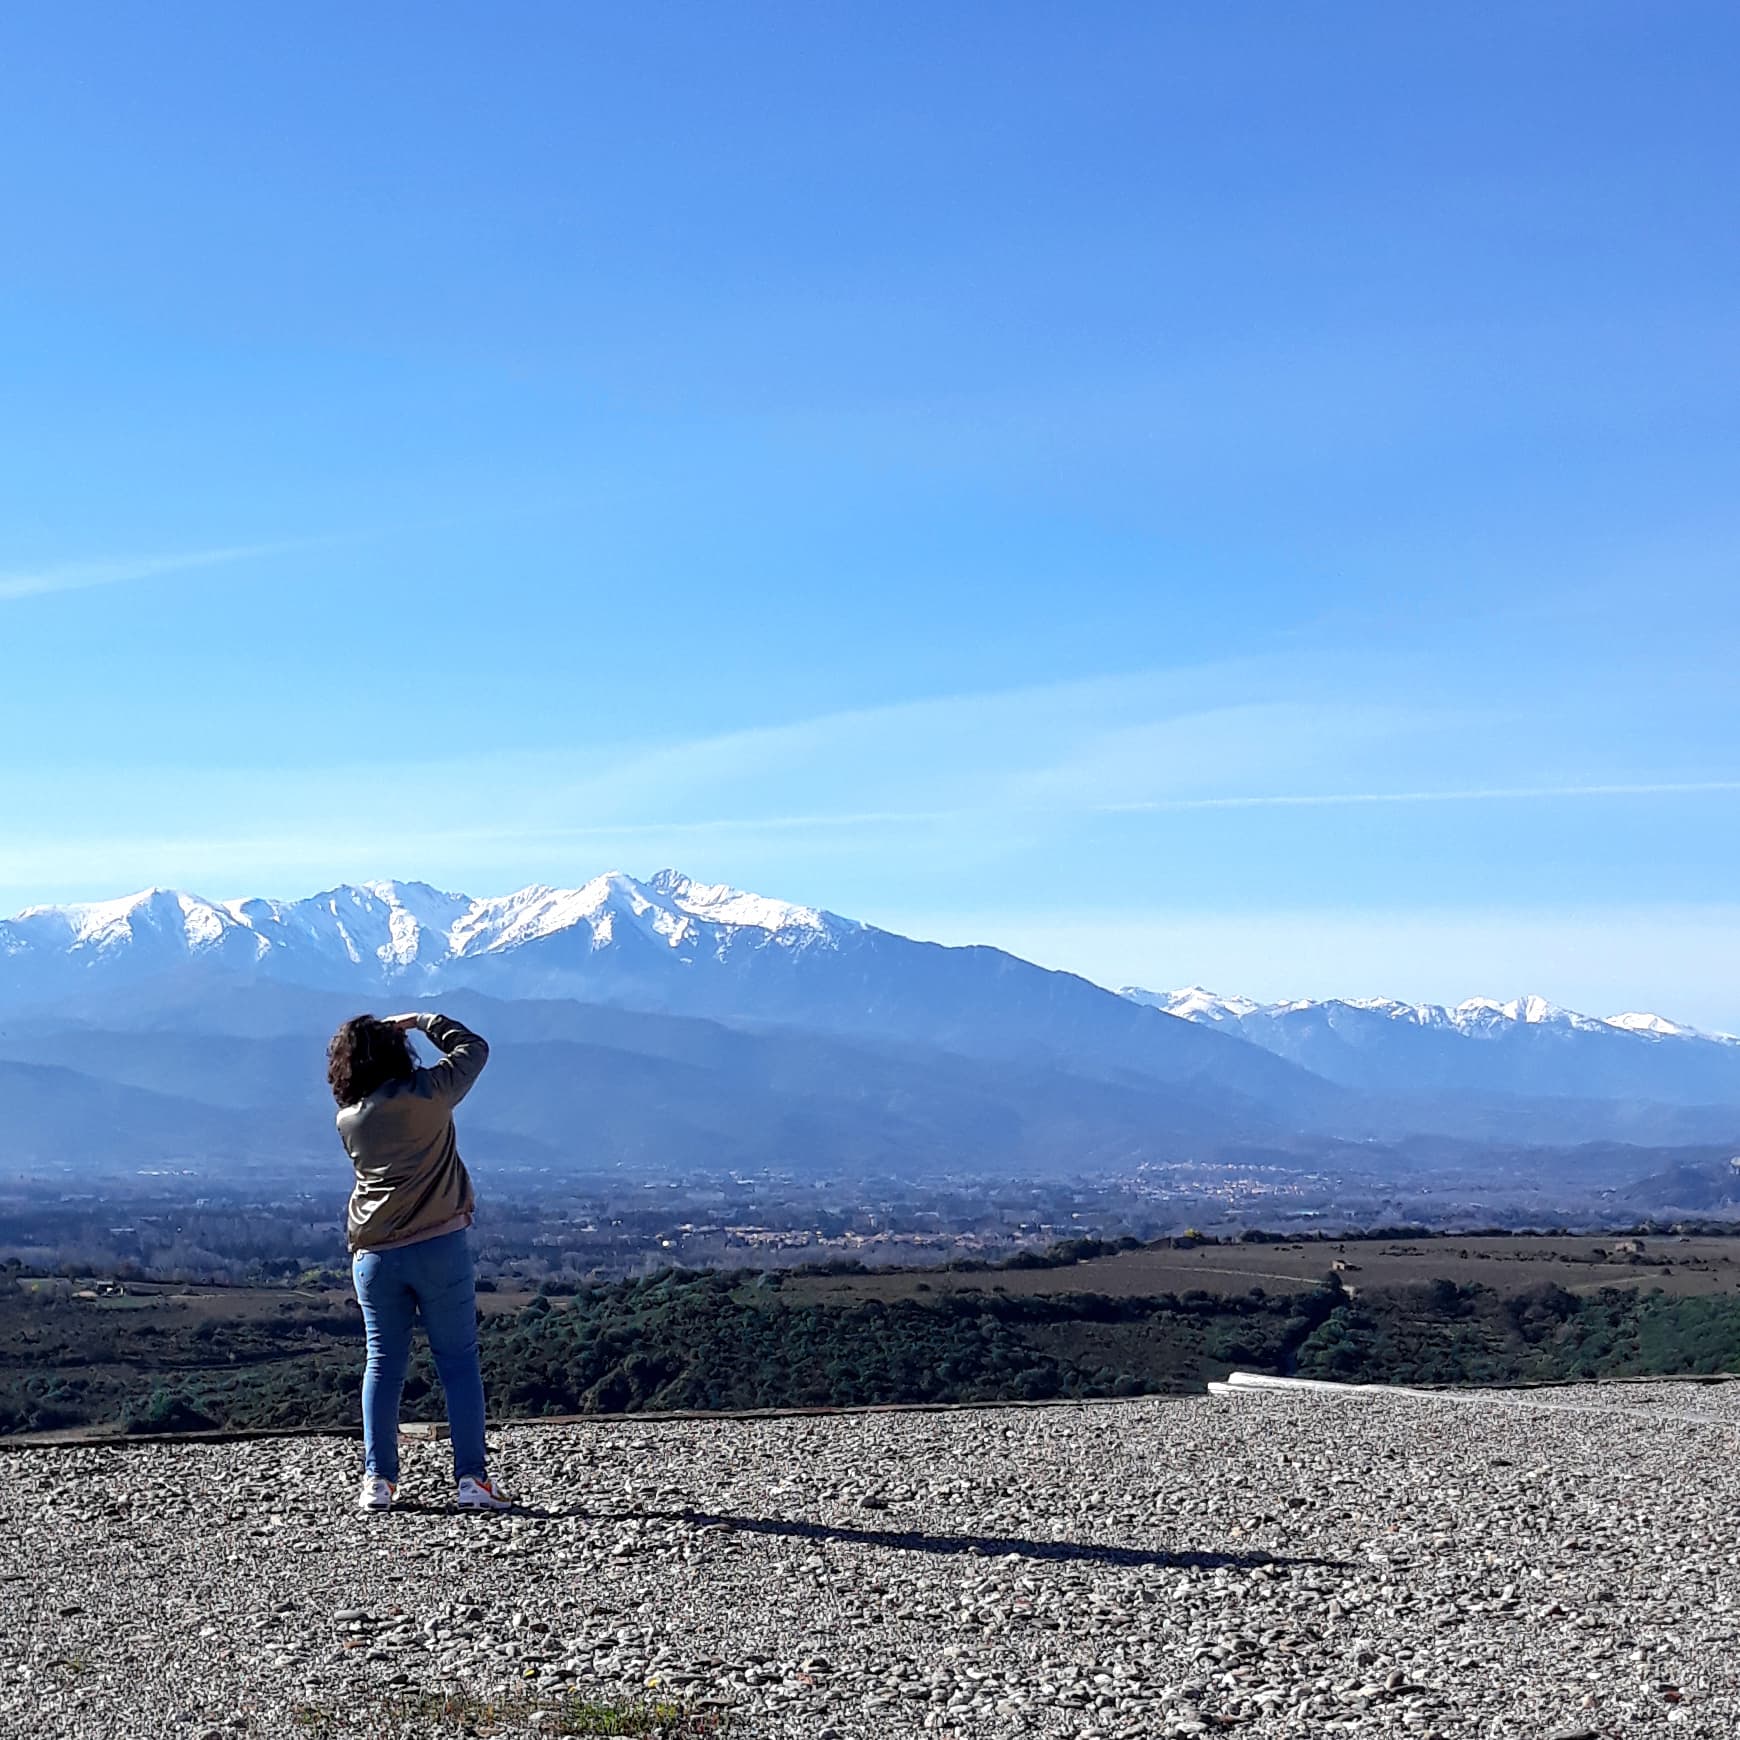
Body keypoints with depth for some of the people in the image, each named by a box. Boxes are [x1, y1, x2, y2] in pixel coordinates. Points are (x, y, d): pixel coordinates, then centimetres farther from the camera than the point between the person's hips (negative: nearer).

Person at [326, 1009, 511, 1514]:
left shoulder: (348, 1120, 5)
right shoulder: (428, 1093, -5)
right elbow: (474, 1048, 9)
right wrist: (423, 1021, 18)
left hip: (374, 1255, 3)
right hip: (439, 1245, -3)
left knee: (383, 1363, 9)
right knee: (459, 1360, 2)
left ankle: (377, 1481, 5)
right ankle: (472, 1479, -1)